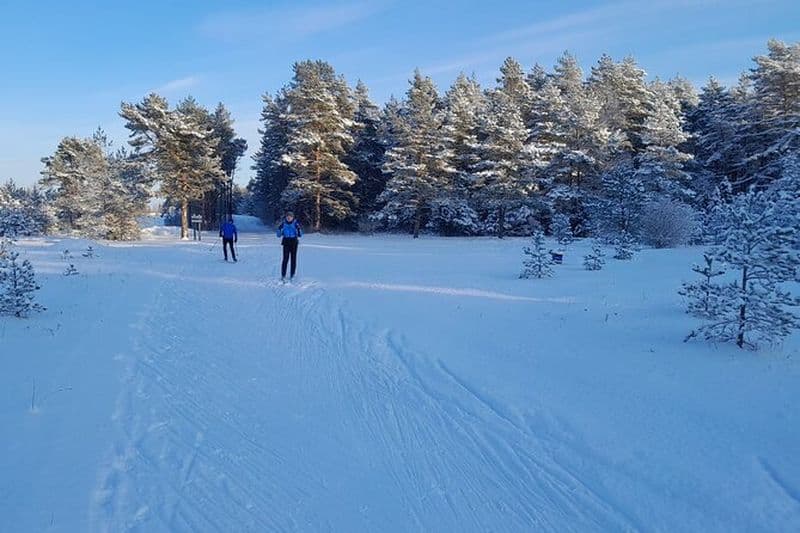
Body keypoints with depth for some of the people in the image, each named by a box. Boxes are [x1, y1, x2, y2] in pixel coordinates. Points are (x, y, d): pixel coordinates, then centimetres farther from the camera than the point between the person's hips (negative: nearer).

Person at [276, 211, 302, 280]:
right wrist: (280, 229, -16)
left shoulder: (296, 223, -1)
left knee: (293, 258, 3)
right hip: (286, 242, 0)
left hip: (294, 242, 0)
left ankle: (292, 275, 13)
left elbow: (300, 235, -3)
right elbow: (279, 235, 2)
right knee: (285, 258, -8)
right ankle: (283, 275, -6)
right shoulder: (283, 224, 0)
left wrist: (299, 229, -20)